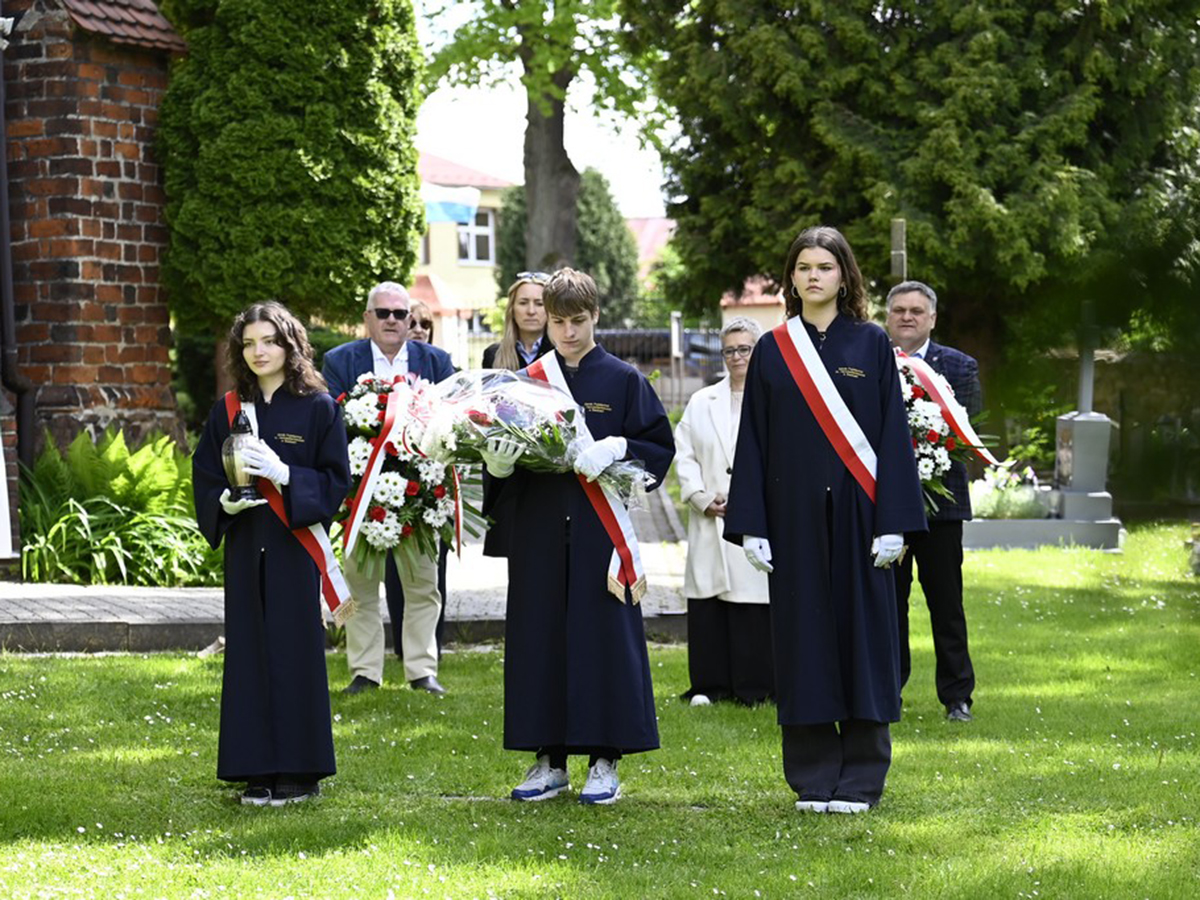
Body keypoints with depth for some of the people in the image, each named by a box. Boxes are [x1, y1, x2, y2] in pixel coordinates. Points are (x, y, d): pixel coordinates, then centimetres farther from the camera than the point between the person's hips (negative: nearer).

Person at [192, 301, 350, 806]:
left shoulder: (318, 408, -1)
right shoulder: (228, 412, 9)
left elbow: (336, 479, -5)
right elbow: (204, 479, 10)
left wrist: (285, 475, -19)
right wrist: (225, 501, -11)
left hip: (295, 546, -3)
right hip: (245, 546, 3)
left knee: (295, 648, -3)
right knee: (251, 652, 3)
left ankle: (300, 770, 5)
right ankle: (259, 770, 9)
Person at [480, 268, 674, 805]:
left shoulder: (623, 381, 3)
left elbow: (660, 447, 1)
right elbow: (501, 457, 10)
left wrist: (615, 449, -16)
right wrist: (498, 460, -12)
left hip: (601, 528, -3)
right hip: (539, 531, 3)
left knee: (604, 635, -3)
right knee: (540, 636, 3)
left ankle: (604, 763, 4)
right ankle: (550, 759, 11)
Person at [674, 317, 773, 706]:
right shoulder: (701, 402, 16)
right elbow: (684, 454, 12)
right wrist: (701, 498, -2)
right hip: (711, 523, 4)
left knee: (757, 605, -5)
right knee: (707, 600, 2)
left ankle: (758, 687, 2)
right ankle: (709, 685, 9)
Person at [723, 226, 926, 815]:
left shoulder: (871, 345, 3)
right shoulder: (772, 351, 7)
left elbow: (892, 433, 0)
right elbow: (754, 440, 7)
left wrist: (893, 521, -8)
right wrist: (751, 524, -1)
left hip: (856, 514, -2)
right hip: (795, 516, 2)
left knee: (861, 633, 0)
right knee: (804, 635, 3)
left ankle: (860, 779, 6)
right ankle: (814, 779, 10)